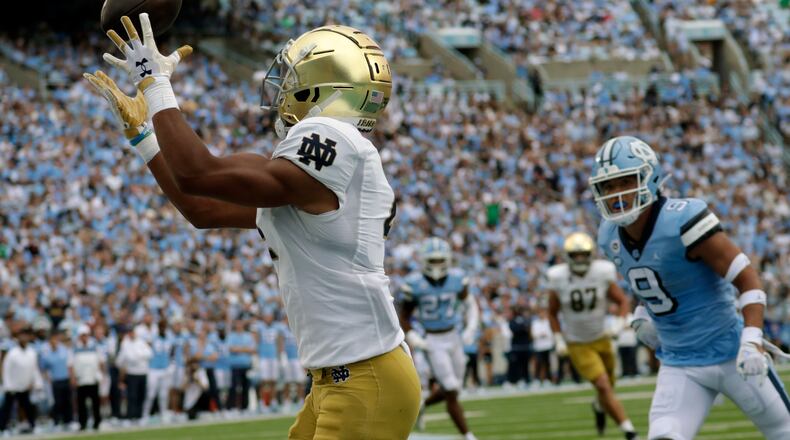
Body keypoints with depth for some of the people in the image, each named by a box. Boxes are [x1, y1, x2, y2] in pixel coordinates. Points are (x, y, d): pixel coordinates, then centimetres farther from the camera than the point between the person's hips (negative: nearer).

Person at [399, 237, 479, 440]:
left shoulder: (456, 279, -4)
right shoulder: (415, 284, -13)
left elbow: (469, 303, 13)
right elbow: (404, 318, -2)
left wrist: (471, 328, -1)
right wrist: (414, 339, -16)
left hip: (454, 338, 4)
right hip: (433, 343, -4)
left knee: (450, 390, 12)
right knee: (451, 393, -9)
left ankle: (421, 404, 41)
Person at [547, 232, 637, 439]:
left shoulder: (603, 274, -13)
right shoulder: (559, 280, -14)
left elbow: (622, 300, 0)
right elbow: (552, 313, 1)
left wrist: (619, 324, -17)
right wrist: (559, 340, -9)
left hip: (602, 339, 3)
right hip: (577, 345, -3)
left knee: (608, 386, 16)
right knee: (604, 386, -15)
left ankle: (599, 406, 52)